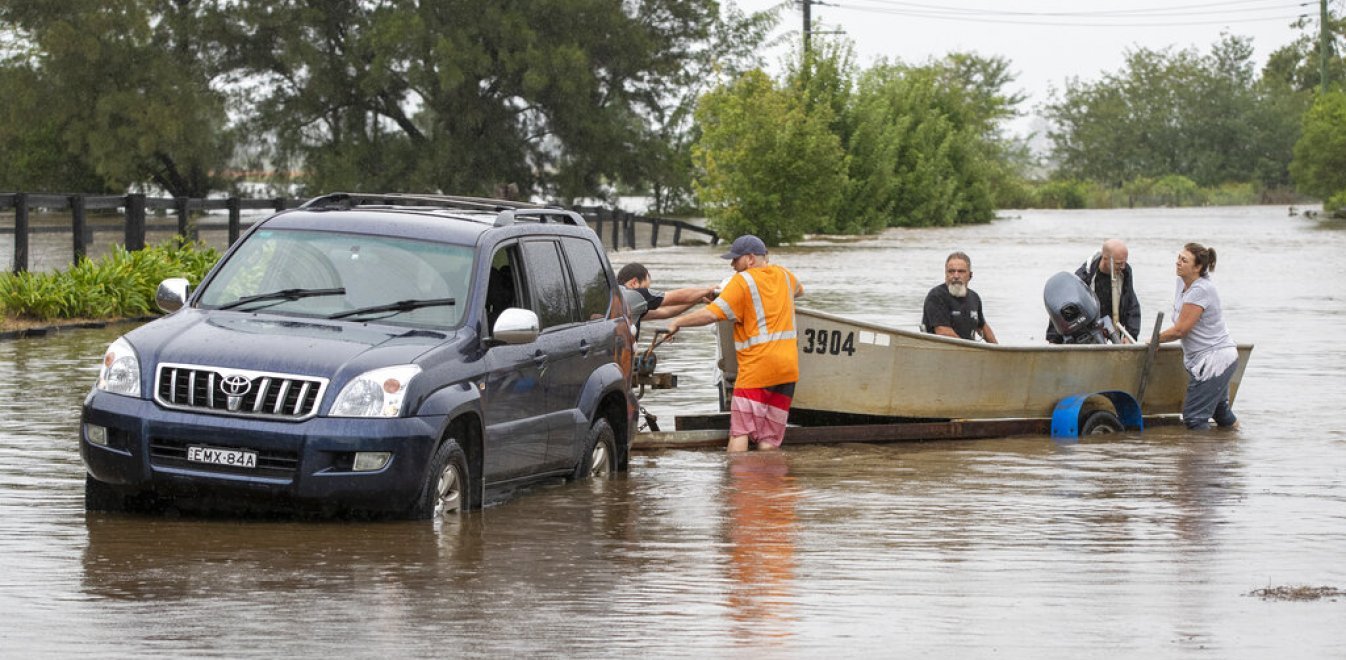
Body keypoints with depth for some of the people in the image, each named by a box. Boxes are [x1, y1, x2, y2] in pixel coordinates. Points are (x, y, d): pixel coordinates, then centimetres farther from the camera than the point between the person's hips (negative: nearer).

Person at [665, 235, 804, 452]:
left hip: (756, 367, -6)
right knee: (768, 439, 3)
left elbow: (712, 314, -16)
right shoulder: (783, 275, 14)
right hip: (788, 368, 6)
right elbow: (799, 290, 39)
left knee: (739, 431, -7)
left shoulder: (742, 281, -7)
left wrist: (677, 322, -6)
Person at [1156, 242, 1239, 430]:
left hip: (1215, 359, -11)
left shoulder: (1200, 291, -23)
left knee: (1194, 417, -11)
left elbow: (1180, 330, -21)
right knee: (1221, 412, 24)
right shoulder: (1183, 282, 6)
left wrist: (1156, 339, -8)